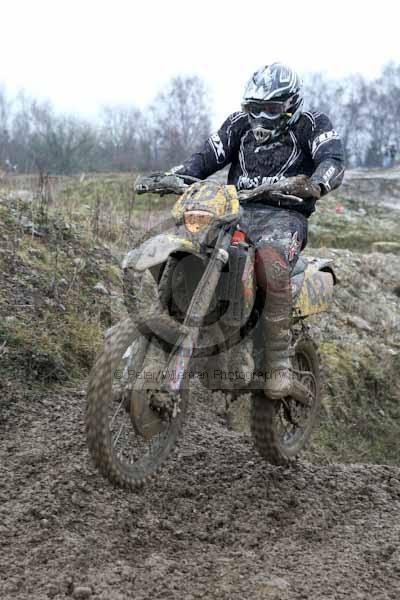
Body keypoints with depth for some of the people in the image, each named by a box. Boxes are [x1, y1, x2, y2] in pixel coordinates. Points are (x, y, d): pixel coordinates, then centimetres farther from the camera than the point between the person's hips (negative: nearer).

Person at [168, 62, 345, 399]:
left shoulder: (312, 125, 4)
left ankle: (279, 362, -28)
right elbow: (206, 158, 12)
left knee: (271, 266, -37)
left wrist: (313, 185, -37)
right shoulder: (240, 124, 18)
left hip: (283, 215, -5)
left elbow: (333, 160, -13)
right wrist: (168, 177, -7)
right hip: (237, 211, 5)